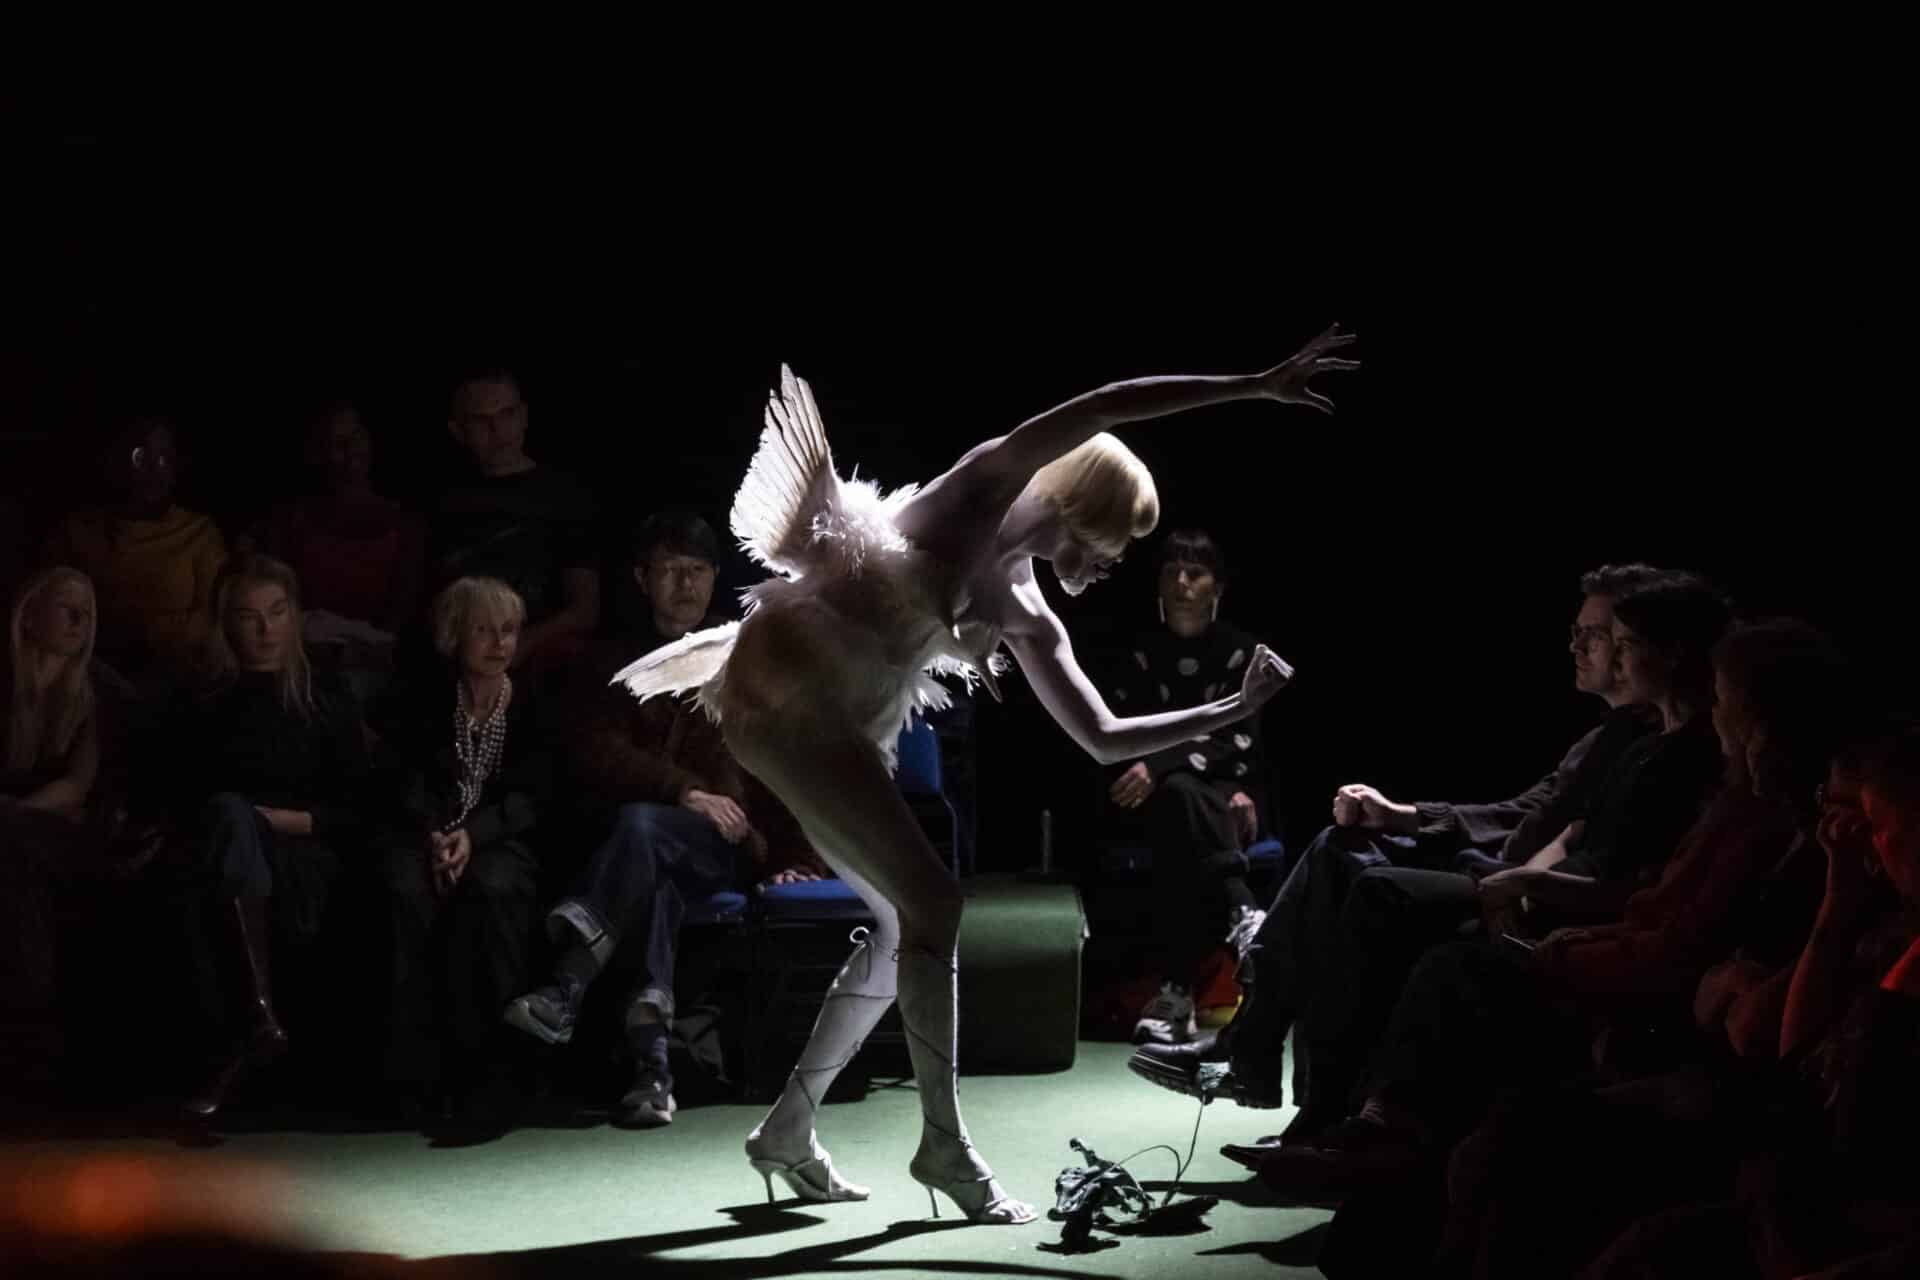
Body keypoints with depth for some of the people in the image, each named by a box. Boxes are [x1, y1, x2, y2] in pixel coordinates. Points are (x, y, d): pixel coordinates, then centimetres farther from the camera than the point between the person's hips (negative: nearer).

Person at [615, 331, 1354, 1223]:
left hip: (838, 735, 9)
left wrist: (1235, 708, 11)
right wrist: (1256, 386, -20)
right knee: (931, 903, -14)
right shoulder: (982, 494, -5)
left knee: (903, 922, 12)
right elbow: (1102, 408, -17)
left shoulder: (1027, 620, 14)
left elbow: (1104, 740, 17)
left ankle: (787, 1135, 18)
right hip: (786, 695, -9)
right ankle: (944, 1144, -11)